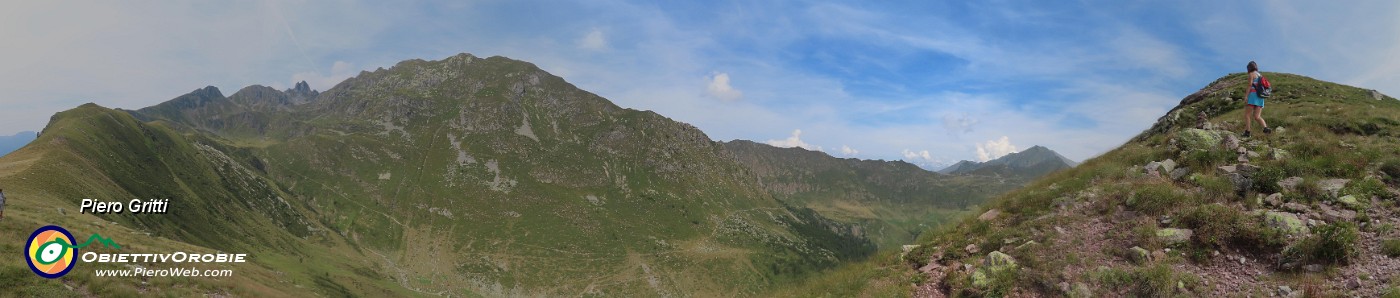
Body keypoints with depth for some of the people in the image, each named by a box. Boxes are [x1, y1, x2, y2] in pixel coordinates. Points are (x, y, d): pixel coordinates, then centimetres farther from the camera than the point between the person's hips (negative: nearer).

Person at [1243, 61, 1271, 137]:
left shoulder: (1251, 74, 1)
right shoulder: (1260, 75, 23)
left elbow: (1250, 86, -10)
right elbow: (1261, 88, 21)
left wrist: (1246, 96, -16)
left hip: (1253, 95, -7)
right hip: (1260, 97, 7)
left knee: (1247, 114, -6)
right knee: (1257, 116, 1)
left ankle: (1247, 132, -15)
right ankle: (1266, 128, -22)